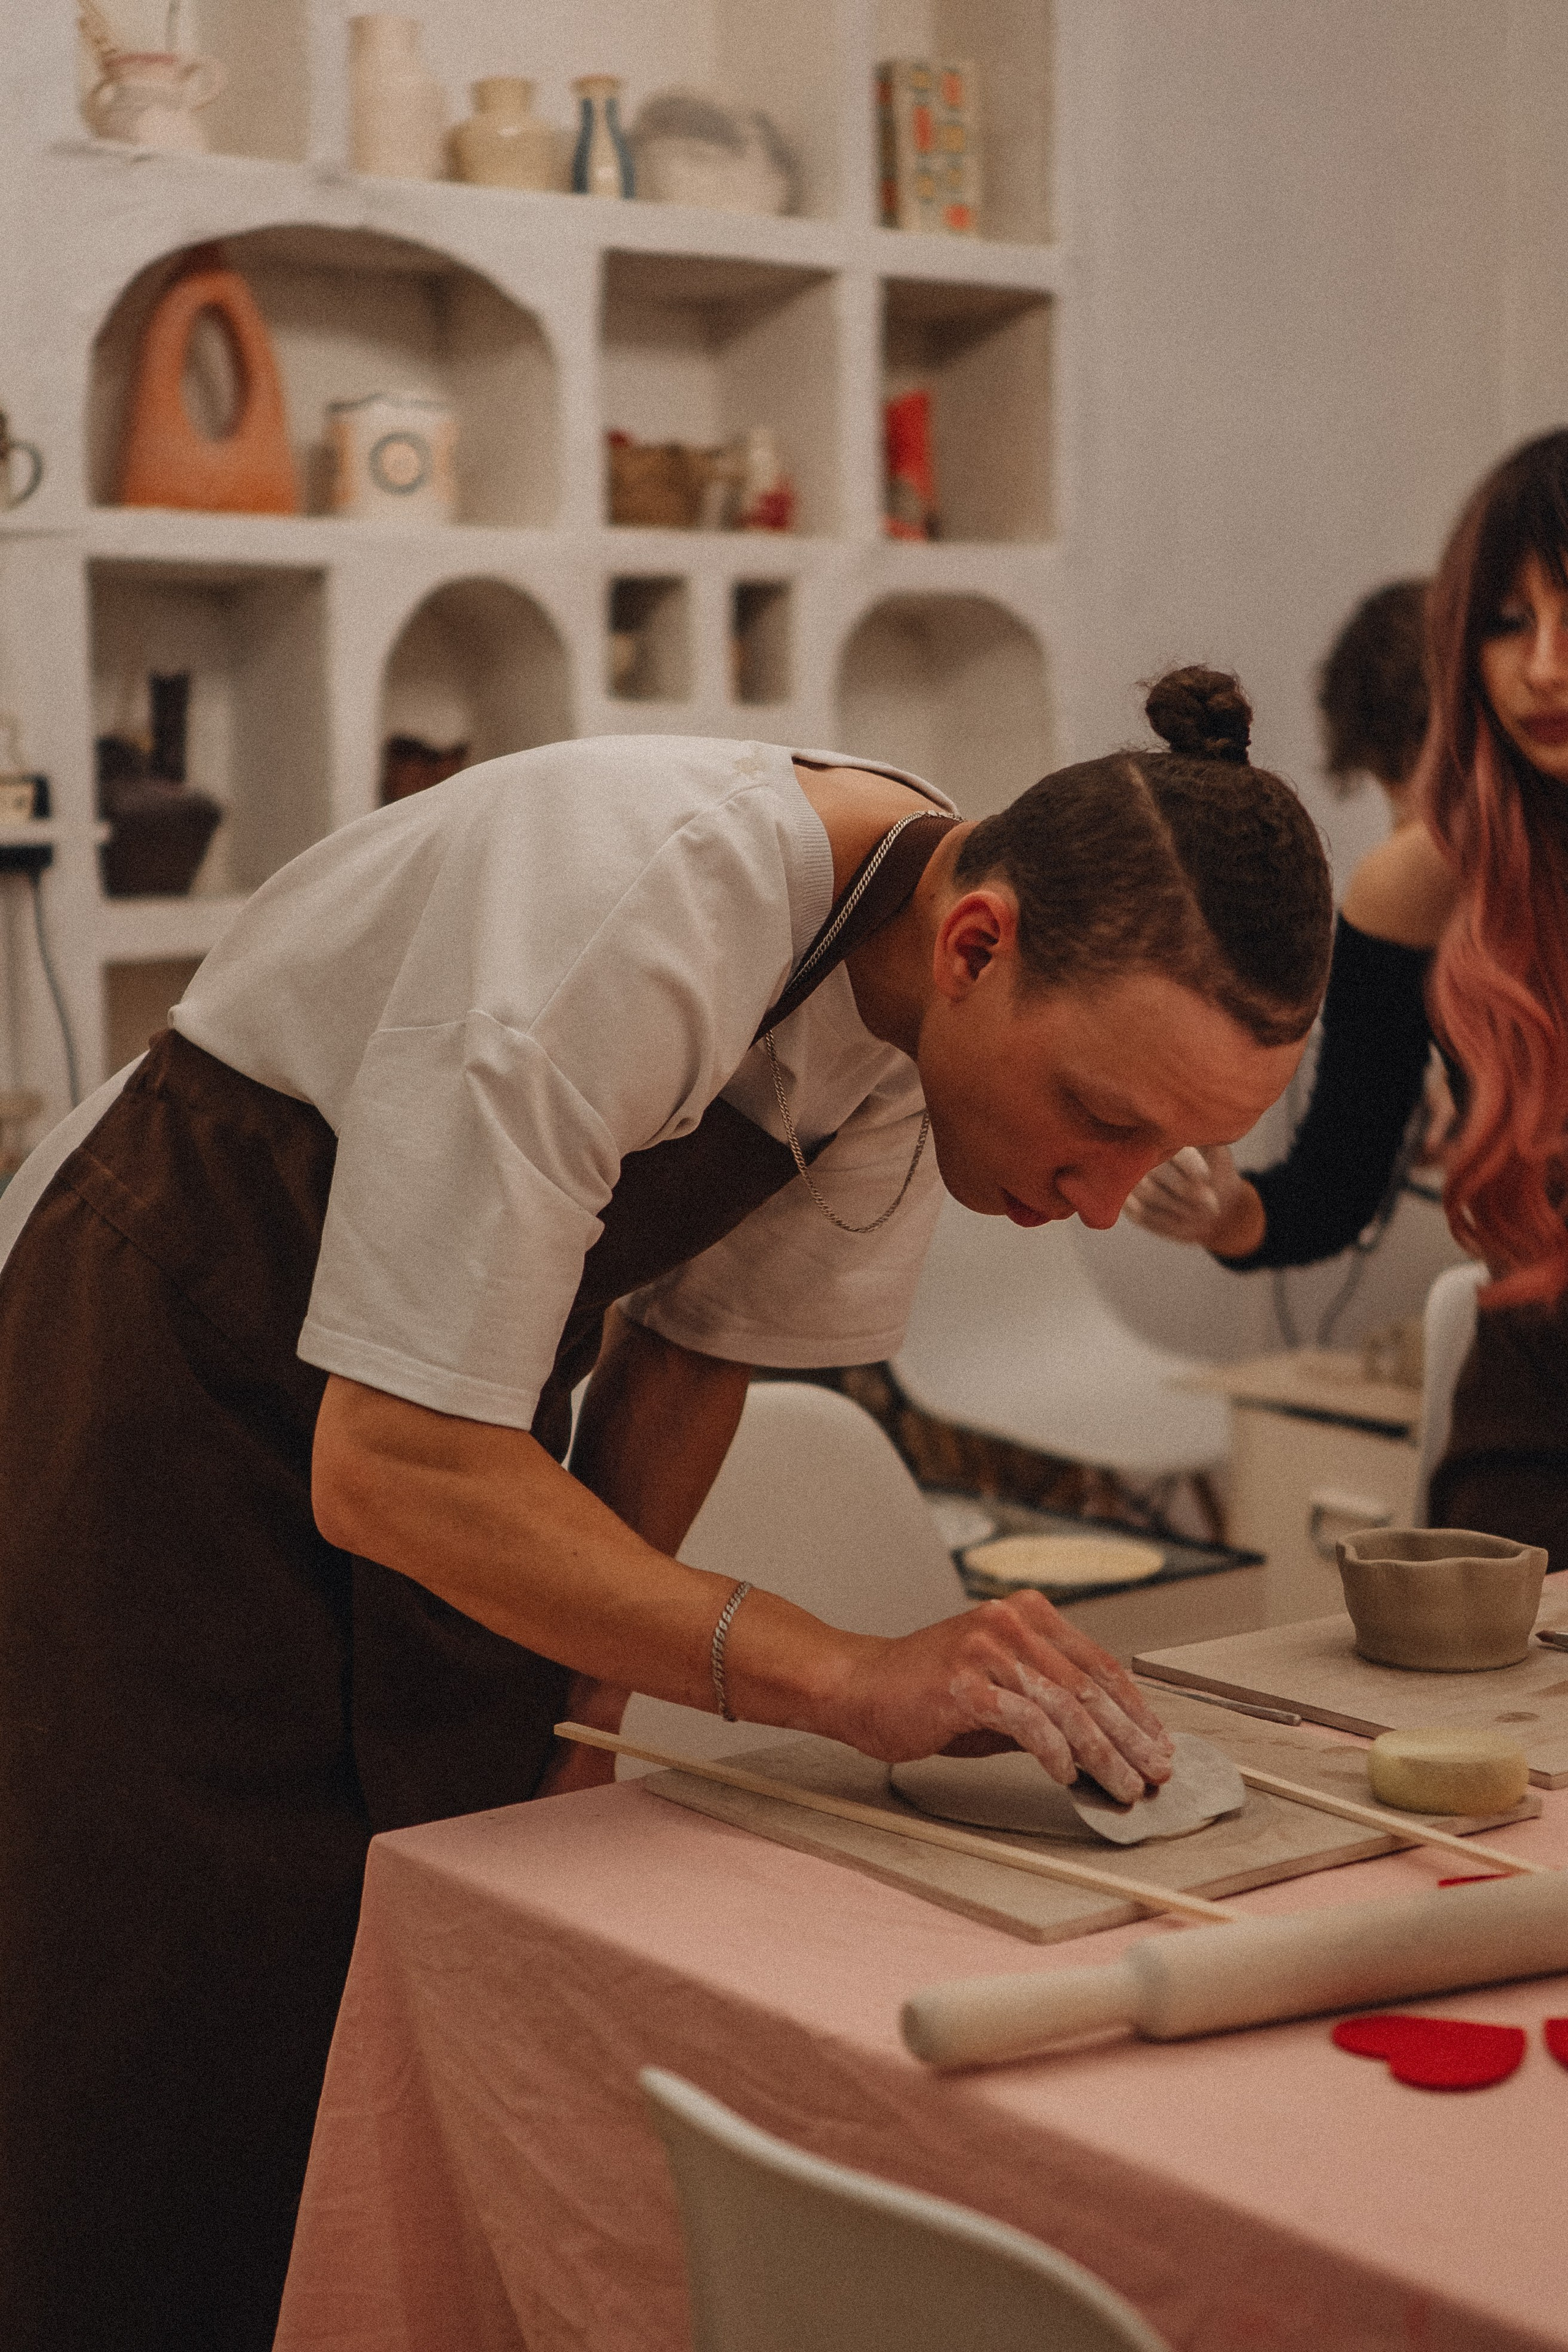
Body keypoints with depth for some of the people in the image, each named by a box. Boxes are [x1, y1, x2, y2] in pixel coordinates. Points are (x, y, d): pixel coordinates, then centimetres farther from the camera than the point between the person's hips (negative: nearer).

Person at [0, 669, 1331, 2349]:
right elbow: (384, 1468, -33)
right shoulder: (632, 922, -34)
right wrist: (845, 1679, -35)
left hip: (448, 1406, 7)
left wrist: (586, 1706, 2)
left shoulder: (962, 1003, -9)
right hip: (177, 1376, -6)